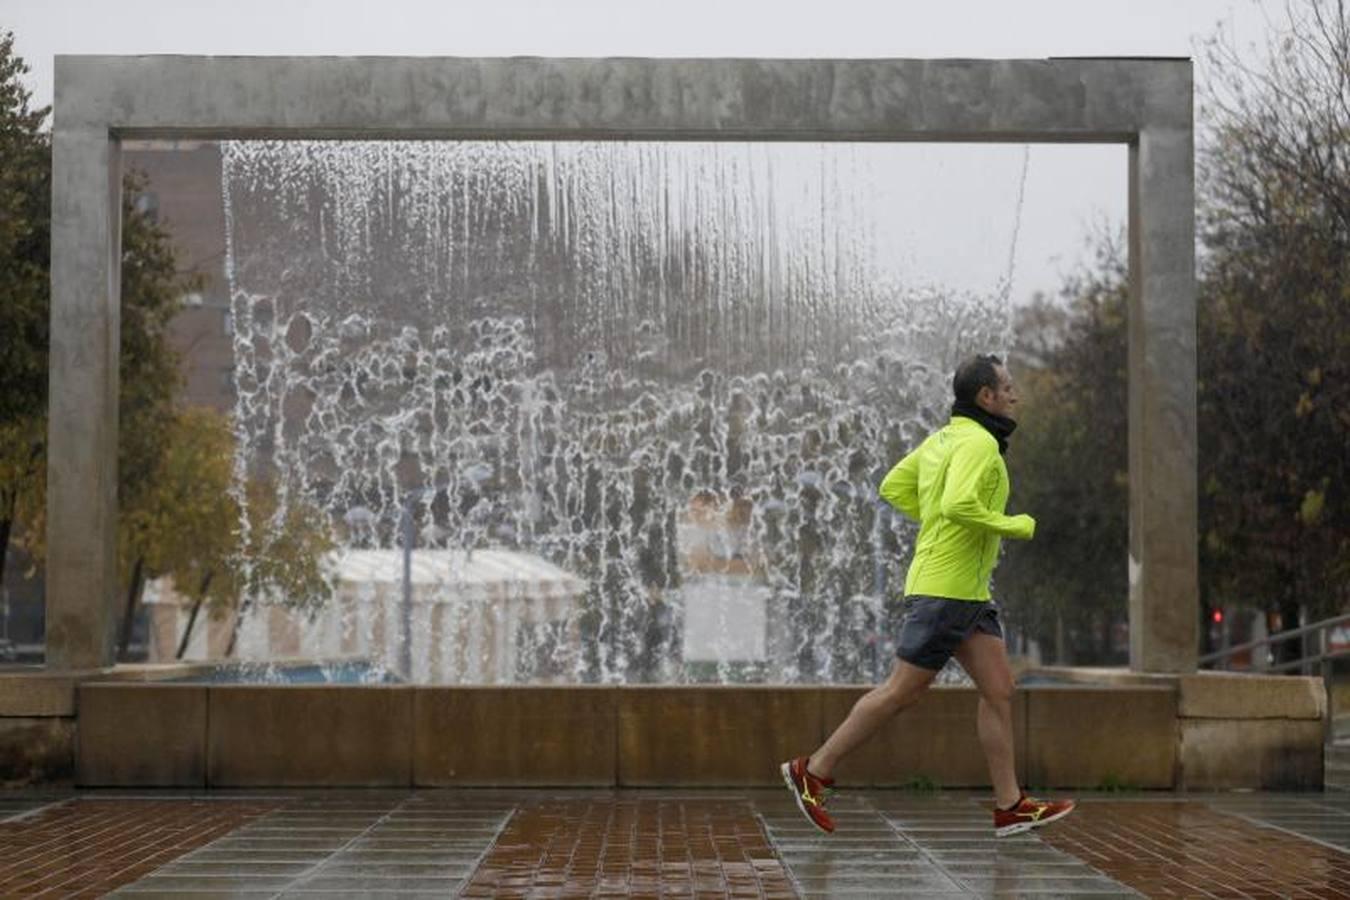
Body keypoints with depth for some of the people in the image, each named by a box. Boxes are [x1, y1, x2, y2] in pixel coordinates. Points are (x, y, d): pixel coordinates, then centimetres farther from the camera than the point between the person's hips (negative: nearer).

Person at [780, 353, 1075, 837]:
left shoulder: (944, 437, 14)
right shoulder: (978, 442, -15)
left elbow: (893, 487, 18)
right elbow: (959, 503, -30)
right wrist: (1015, 526, -16)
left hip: (969, 591, 10)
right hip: (944, 587, -10)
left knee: (999, 690, 7)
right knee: (901, 691, -3)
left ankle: (1010, 806, 8)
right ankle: (812, 771, 5)